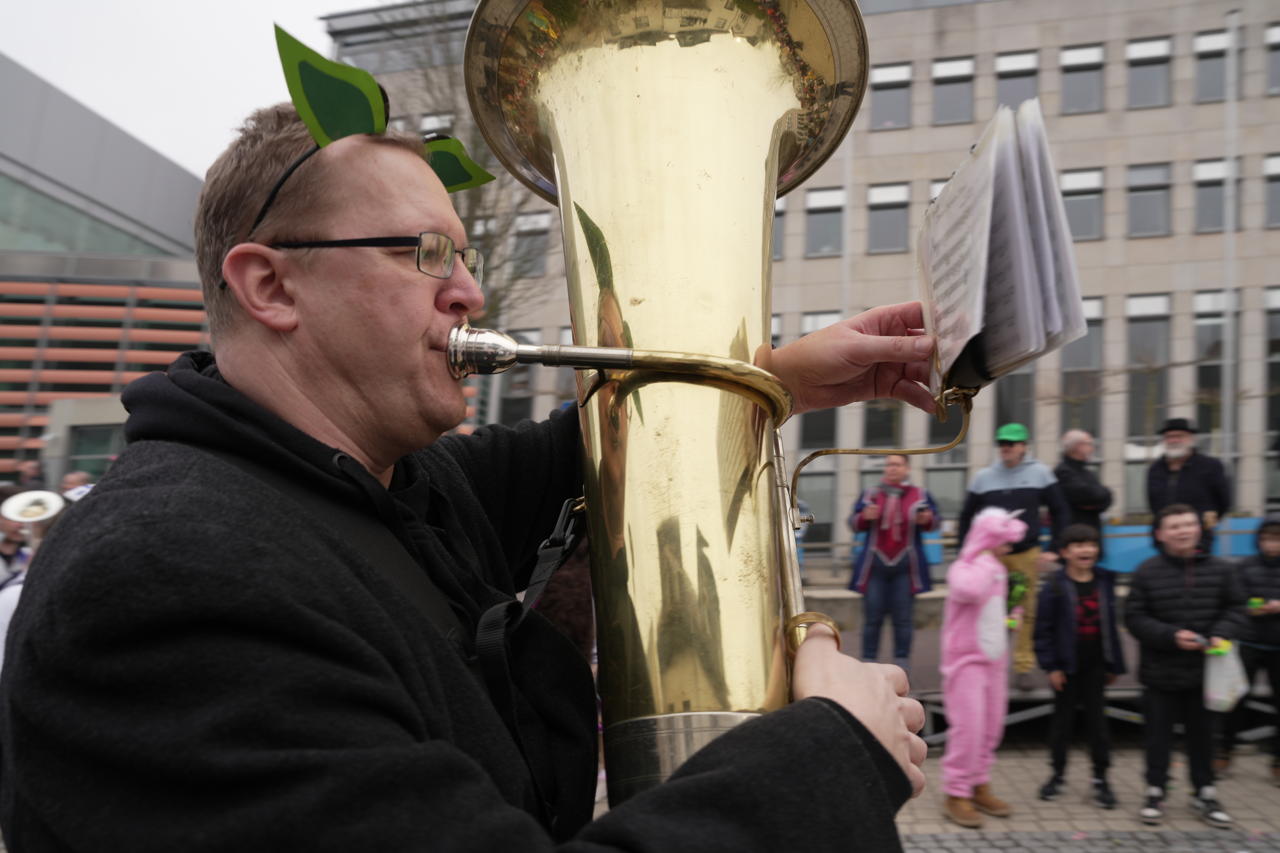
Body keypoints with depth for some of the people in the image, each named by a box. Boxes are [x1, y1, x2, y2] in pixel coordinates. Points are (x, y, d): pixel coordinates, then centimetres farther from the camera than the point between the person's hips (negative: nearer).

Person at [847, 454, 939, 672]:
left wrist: (927, 520, -15)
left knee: (903, 617, 0)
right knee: (872, 617, 0)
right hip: (875, 563, 1)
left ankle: (902, 665, 8)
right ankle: (868, 662, 8)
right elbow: (854, 524, 8)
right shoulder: (870, 494, 8)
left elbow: (934, 520, 8)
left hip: (905, 564, 0)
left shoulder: (920, 495, 6)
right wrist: (865, 517, -14)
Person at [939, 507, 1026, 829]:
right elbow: (970, 590, -41)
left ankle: (979, 787, 23)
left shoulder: (997, 570, 11)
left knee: (991, 728, 11)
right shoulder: (961, 569, -16)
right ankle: (956, 795, 2)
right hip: (966, 661, -8)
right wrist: (985, 560, -27)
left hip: (994, 661, 8)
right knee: (968, 727, -8)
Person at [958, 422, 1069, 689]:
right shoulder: (984, 476, 5)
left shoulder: (1040, 473, 2)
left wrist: (1054, 551, 1)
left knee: (1028, 613, 2)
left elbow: (1059, 511, 7)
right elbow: (967, 516, 13)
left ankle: (1024, 667, 13)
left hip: (1027, 554, 0)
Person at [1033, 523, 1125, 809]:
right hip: (1066, 665, -3)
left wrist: (1114, 664, 7)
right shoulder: (1055, 585, -11)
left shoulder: (1105, 582, 2)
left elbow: (1110, 625, 7)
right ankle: (1058, 774, 23)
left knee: (1097, 719, 8)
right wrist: (1050, 665, -12)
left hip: (1095, 664, 3)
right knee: (1063, 718, 9)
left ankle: (1101, 778, 18)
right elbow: (1043, 628, -10)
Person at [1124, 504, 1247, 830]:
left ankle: (1204, 794, 28)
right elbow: (1135, 617, -7)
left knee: (1202, 733, 14)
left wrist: (1222, 634, -11)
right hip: (1161, 671, -2)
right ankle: (1155, 793, 19)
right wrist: (1171, 636, -18)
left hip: (1204, 669, 2)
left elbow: (1235, 608, 7)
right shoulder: (1147, 571, -7)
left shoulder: (1220, 569, 1)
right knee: (1158, 733, 7)